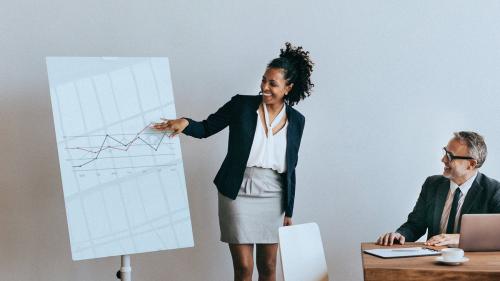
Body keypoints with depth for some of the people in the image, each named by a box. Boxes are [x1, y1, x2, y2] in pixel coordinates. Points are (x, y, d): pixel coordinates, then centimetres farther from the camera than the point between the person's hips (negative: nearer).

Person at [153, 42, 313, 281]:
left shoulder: (296, 120, 2)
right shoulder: (242, 105, -5)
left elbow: (290, 168, 7)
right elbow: (206, 129, 2)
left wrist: (288, 211, 8)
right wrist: (185, 123, -20)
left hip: (273, 198, 2)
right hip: (238, 195, -2)